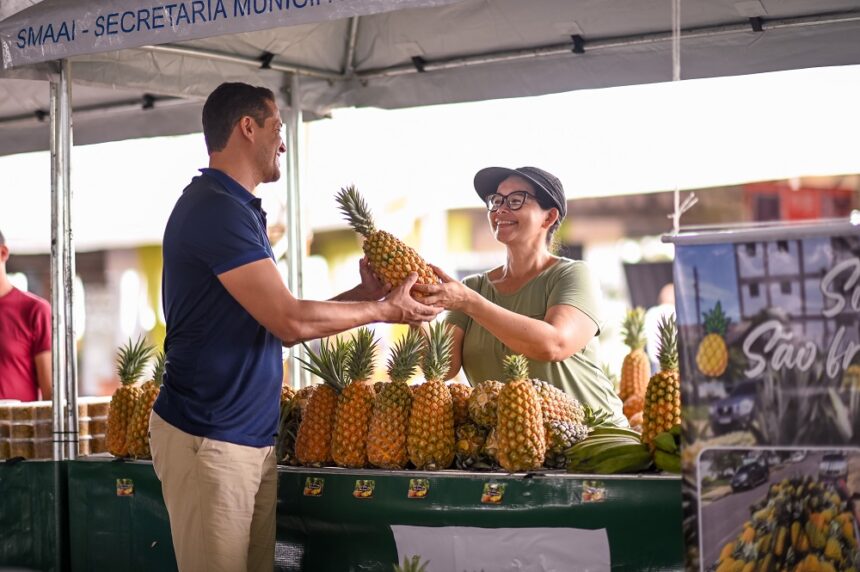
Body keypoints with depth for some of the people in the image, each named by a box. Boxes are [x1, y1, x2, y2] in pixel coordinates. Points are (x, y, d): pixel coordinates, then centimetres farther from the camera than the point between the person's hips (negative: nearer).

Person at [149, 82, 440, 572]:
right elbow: (290, 321, -18)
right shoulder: (216, 209, -15)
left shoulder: (235, 210, 16)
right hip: (210, 439, -9)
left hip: (253, 438, 9)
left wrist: (363, 294, 12)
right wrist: (383, 310, -6)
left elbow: (275, 326, 16)